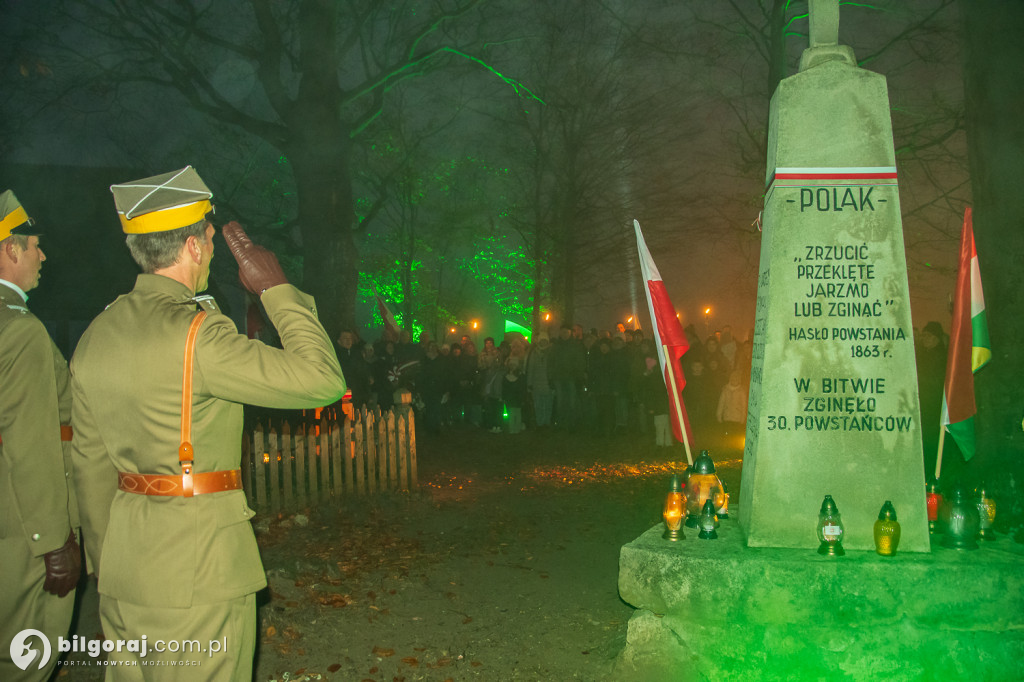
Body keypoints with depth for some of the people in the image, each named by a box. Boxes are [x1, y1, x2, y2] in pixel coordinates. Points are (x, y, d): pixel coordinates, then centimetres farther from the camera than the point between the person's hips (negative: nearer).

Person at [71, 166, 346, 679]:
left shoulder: (96, 335, 6)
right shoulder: (195, 333, -19)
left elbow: (89, 464, 12)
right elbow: (322, 381, -20)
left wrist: (104, 561, 22)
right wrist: (277, 289, -11)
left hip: (123, 565, 8)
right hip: (196, 572, -8)